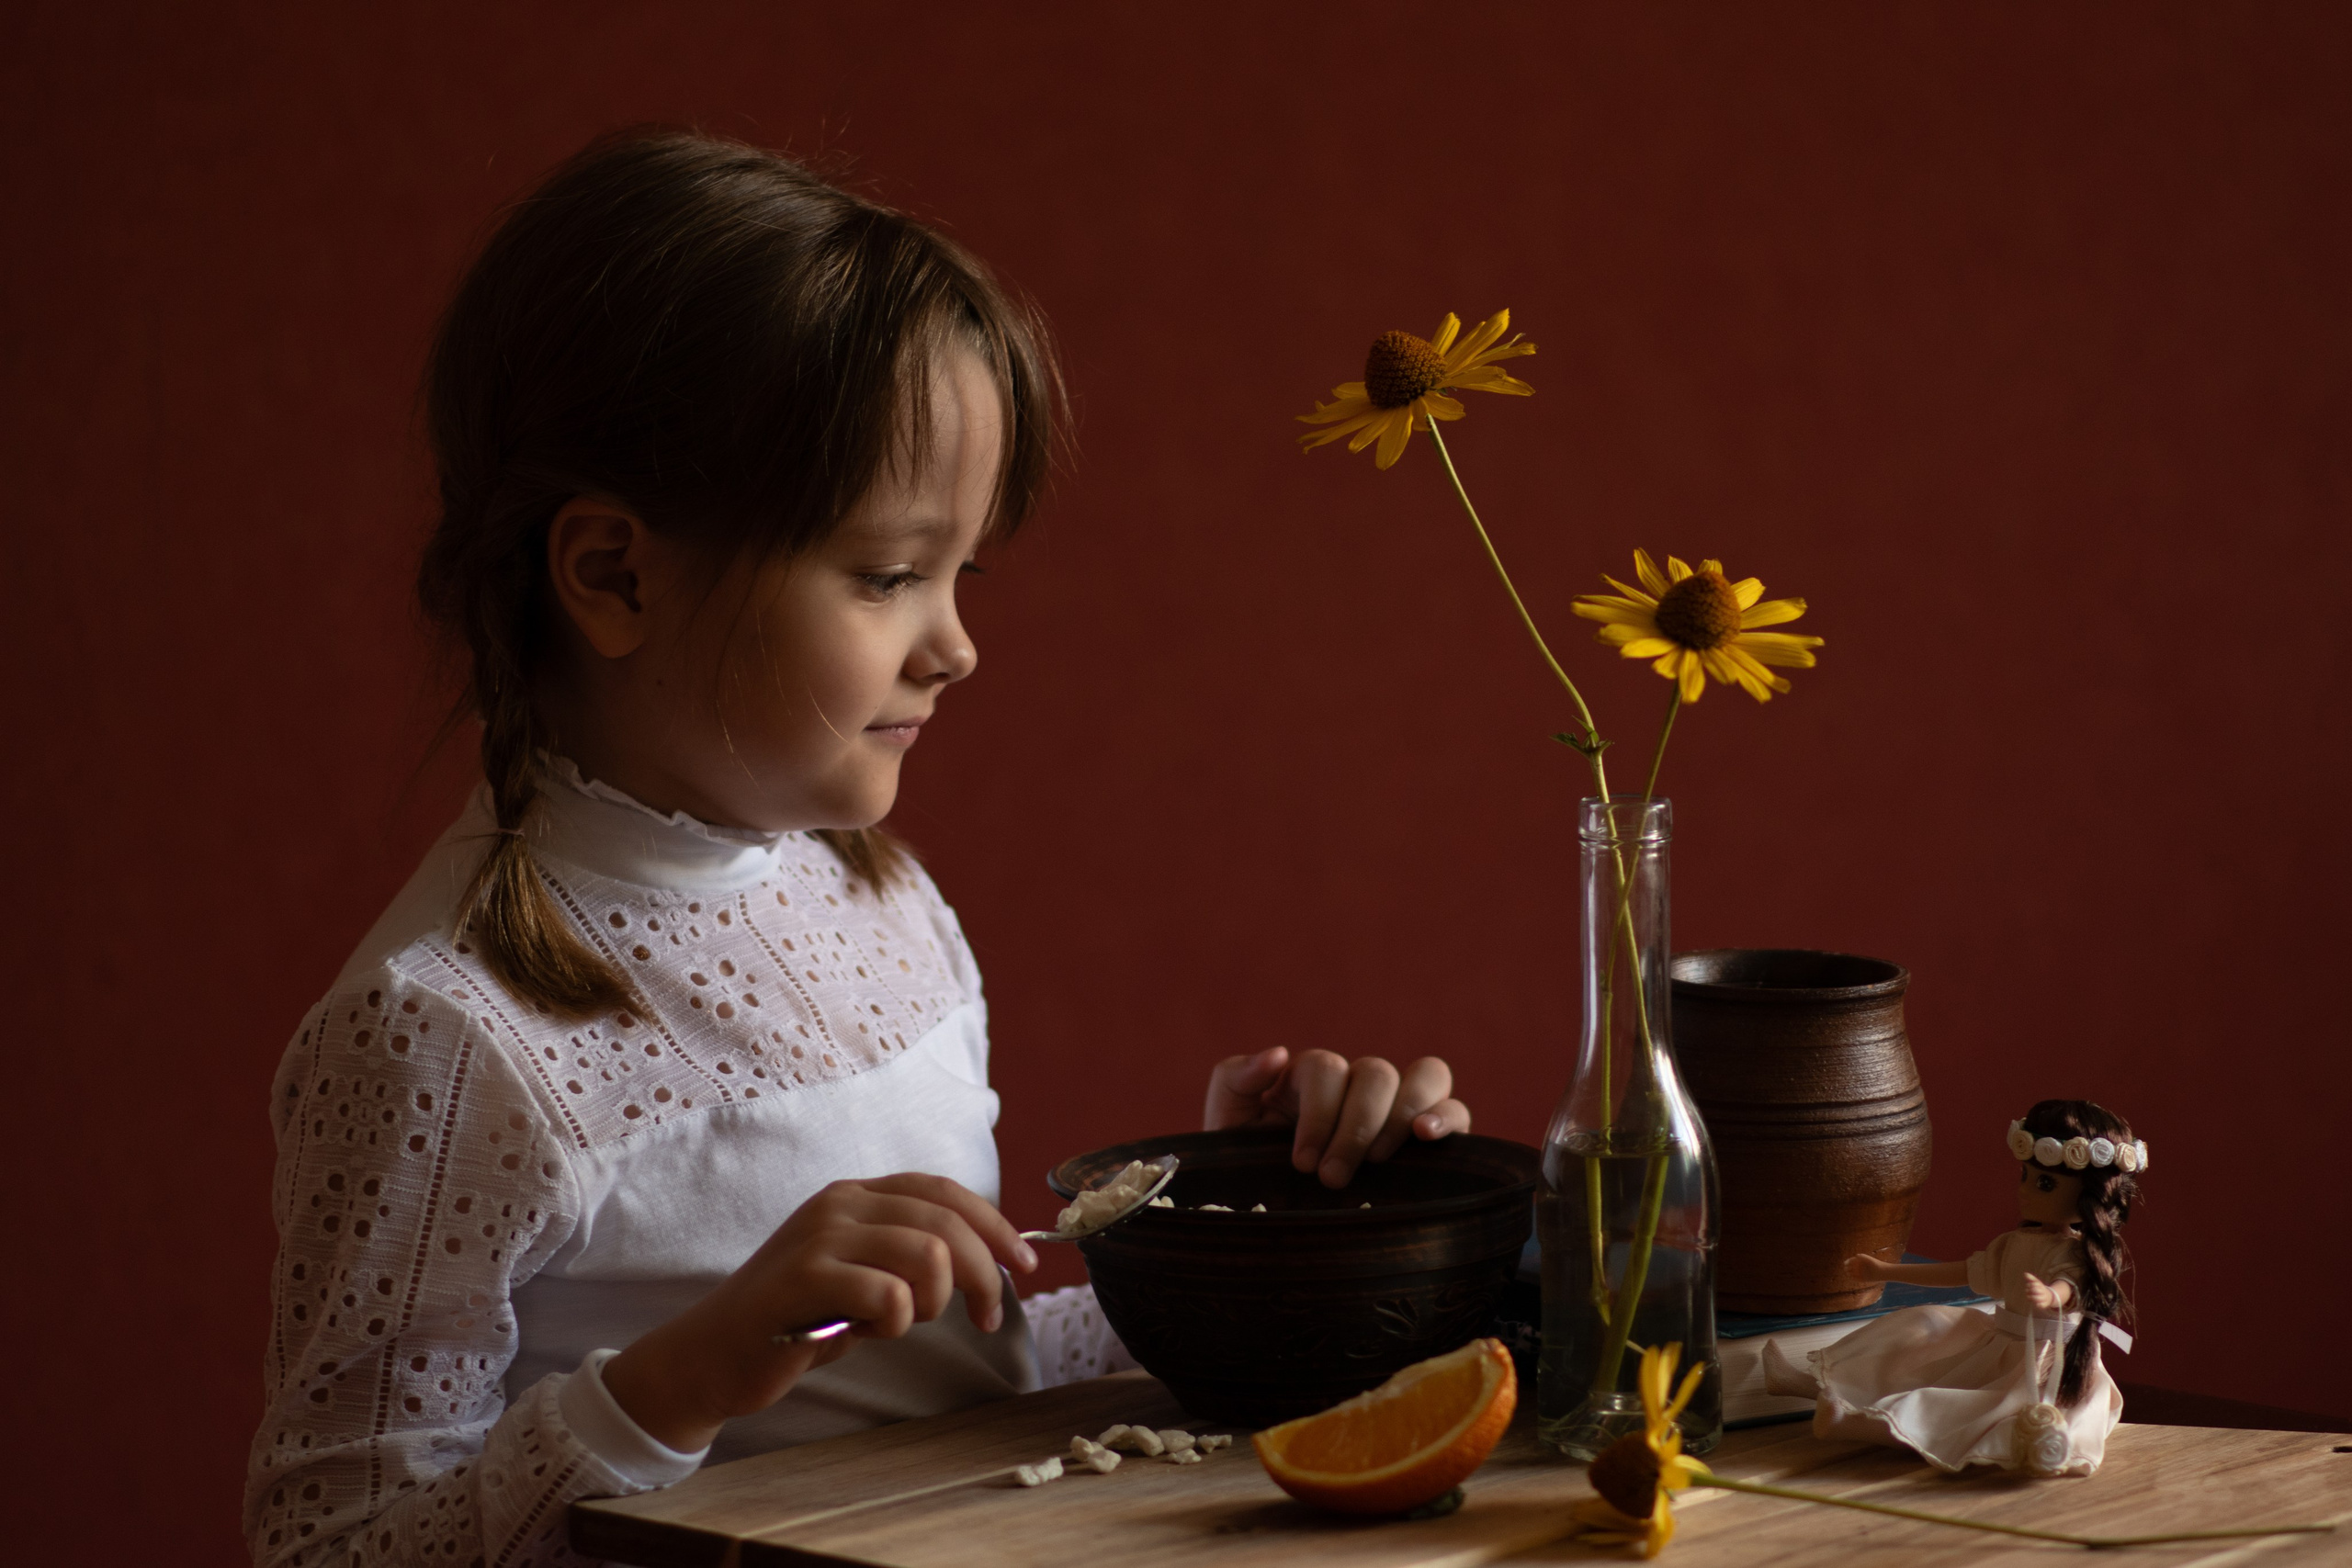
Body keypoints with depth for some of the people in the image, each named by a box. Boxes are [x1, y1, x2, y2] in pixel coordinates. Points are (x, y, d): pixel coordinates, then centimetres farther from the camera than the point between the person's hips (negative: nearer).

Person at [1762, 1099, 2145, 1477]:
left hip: (2048, 1363, -9)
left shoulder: (2076, 1252, -17)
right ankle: (1816, 1381, 12)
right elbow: (1970, 1273, 23)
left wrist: (2048, 1297, -65)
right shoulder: (2013, 1245, 11)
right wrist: (1885, 1271, 28)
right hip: (2001, 1349, 10)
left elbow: (2070, 1287, -38)